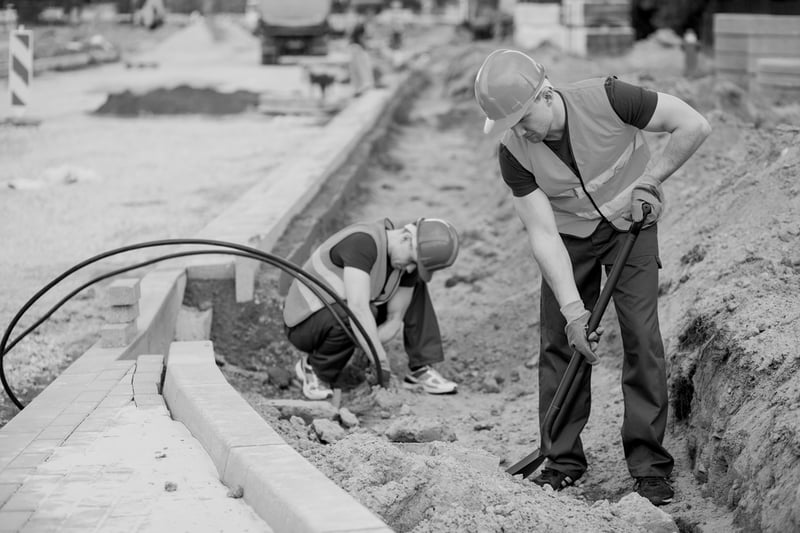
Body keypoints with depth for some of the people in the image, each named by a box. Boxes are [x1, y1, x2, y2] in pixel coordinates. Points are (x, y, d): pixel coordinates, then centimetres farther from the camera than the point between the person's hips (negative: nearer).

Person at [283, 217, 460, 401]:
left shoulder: (407, 264, -8)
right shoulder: (363, 242, -33)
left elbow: (394, 320, -6)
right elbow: (358, 308, -41)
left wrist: (369, 352, -23)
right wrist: (382, 365, -39)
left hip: (340, 322, 8)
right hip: (305, 323, -8)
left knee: (416, 289, 0)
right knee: (355, 317, -39)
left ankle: (421, 369, -1)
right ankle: (313, 368, -13)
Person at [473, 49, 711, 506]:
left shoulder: (607, 100, -29)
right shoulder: (514, 152, -20)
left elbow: (694, 125, -22)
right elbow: (544, 234, -20)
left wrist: (649, 181, -18)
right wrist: (573, 309, -27)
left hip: (630, 224, -2)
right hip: (569, 235, 2)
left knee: (642, 337, -10)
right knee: (559, 341, -4)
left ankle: (650, 464, -4)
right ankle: (563, 461, 8)